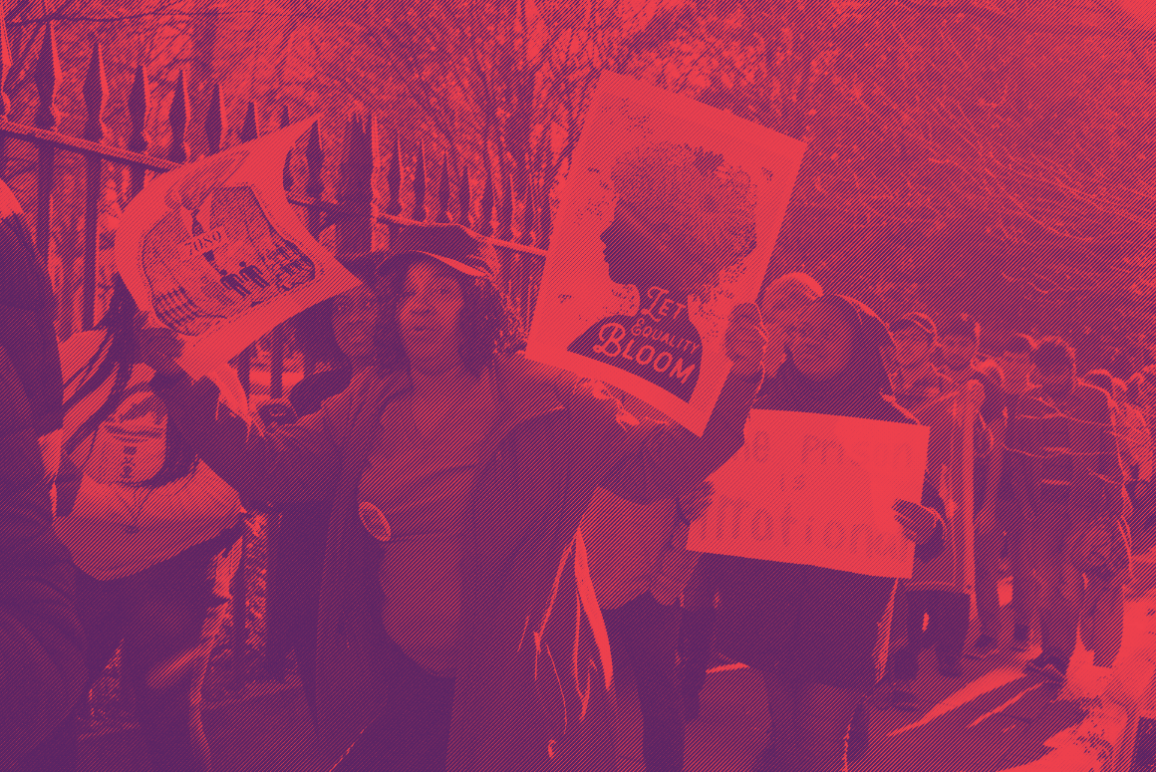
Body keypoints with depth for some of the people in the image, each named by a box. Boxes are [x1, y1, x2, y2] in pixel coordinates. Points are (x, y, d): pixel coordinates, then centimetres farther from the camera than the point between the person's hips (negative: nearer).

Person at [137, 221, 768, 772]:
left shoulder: (546, 404, -9)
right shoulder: (367, 408, 4)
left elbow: (659, 465, -12)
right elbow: (266, 465, 4)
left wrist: (737, 384, -25)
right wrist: (181, 383, -4)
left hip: (515, 695, -4)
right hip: (399, 684, 4)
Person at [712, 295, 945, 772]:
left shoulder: (892, 423, -2)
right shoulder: (766, 409, 7)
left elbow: (928, 510, -5)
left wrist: (927, 528, -28)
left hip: (844, 619, -3)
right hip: (768, 603, 3)